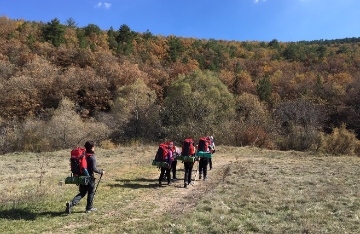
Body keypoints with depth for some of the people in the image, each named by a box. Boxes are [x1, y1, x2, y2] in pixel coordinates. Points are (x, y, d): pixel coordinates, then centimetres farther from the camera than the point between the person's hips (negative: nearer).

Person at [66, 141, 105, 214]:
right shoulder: (92, 157, -16)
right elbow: (94, 169, -20)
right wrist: (101, 172, -5)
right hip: (89, 178, -6)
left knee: (82, 193, 15)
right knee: (91, 193, 12)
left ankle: (71, 203, -3)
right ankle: (89, 208, 21)